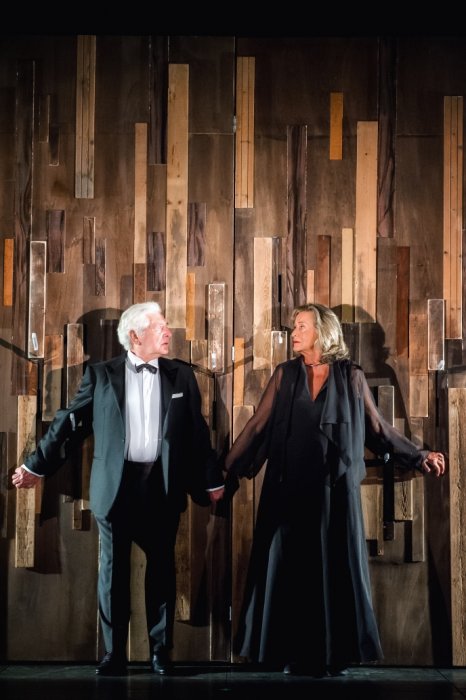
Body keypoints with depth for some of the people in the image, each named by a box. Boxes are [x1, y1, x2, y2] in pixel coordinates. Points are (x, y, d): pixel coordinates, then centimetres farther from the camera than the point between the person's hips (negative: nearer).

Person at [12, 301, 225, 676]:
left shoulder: (181, 374, 6)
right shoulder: (101, 374, 1)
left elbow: (198, 431, 8)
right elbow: (67, 421, 3)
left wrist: (212, 479, 10)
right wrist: (35, 465, 2)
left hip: (163, 486, 1)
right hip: (116, 485, -1)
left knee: (162, 570, 8)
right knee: (114, 571, 6)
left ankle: (161, 652, 20)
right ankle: (114, 655, 16)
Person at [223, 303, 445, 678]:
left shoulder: (351, 376, 2)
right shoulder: (284, 374, 6)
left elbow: (377, 428, 7)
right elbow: (257, 426, 4)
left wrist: (418, 456, 3)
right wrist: (227, 470, 0)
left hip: (334, 490, -1)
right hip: (289, 489, 2)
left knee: (335, 570, 3)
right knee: (288, 570, 4)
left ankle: (335, 655, 13)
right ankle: (293, 654, 13)